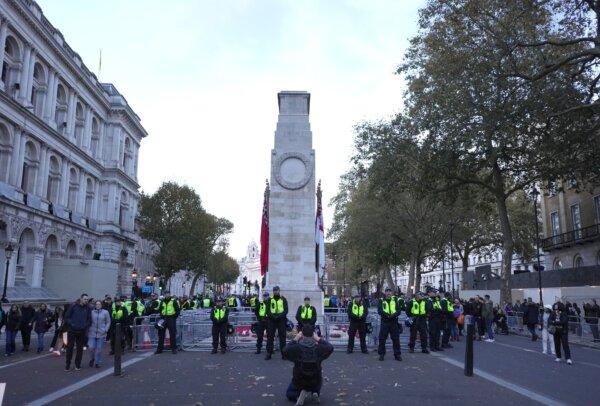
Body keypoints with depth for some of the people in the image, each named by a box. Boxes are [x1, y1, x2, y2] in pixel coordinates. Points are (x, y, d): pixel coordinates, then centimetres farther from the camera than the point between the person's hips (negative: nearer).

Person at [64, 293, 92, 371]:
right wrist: (71, 324, -14)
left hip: (82, 332, 2)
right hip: (72, 330, -2)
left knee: (80, 348, 7)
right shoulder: (73, 306, -4)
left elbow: (89, 320, 8)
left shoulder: (87, 308, 4)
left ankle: (77, 365, 17)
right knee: (69, 348, 3)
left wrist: (85, 325, -8)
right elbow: (66, 317, -3)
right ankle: (67, 365, 13)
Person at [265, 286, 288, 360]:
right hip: (271, 320, 1)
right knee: (270, 337, 0)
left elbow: (286, 310, 0)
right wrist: (272, 316, -15)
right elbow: (267, 310, 3)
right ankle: (269, 353, 5)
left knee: (282, 337, 0)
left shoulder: (283, 299, 6)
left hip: (281, 320, -1)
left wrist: (279, 316, -16)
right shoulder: (270, 300, 8)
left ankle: (284, 354, 6)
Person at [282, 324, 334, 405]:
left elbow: (284, 350, -1)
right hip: (315, 382, 1)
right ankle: (315, 393, 7)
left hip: (298, 382, -1)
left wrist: (295, 339, 2)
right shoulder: (319, 348, -15)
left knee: (289, 393, 29)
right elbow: (330, 347, 5)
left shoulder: (296, 348, -19)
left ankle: (298, 395, -4)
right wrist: (319, 339, 6)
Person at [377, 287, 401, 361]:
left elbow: (398, 310, 1)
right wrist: (386, 314, -23)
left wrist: (393, 315, -19)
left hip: (394, 322, 1)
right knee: (382, 339, -1)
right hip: (384, 322, -1)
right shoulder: (381, 301, 7)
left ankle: (397, 354, 12)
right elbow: (379, 310, -5)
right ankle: (381, 354, 10)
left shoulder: (395, 300, 10)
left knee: (396, 339, 3)